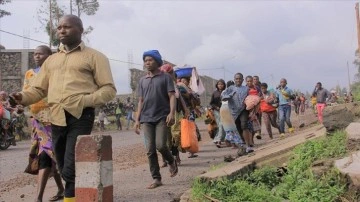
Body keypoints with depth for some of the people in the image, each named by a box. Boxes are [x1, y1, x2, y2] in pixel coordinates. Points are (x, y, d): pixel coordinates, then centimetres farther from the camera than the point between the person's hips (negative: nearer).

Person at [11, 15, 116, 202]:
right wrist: (22, 97, -3)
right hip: (57, 118, 6)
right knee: (65, 170, 13)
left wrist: (85, 100, -17)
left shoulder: (94, 56, 5)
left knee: (71, 170, -12)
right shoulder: (51, 60, 22)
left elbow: (109, 89, -2)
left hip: (80, 116, -6)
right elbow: (38, 89, 18)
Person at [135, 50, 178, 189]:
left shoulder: (165, 77, 4)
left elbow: (172, 96, -3)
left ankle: (172, 162, 16)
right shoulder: (142, 80, 16)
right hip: (147, 119, 4)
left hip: (162, 117, -4)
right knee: (150, 150, -1)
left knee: (160, 145, -15)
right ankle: (156, 179, 8)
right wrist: (137, 119, 9)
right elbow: (141, 101, 17)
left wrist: (171, 113, -18)